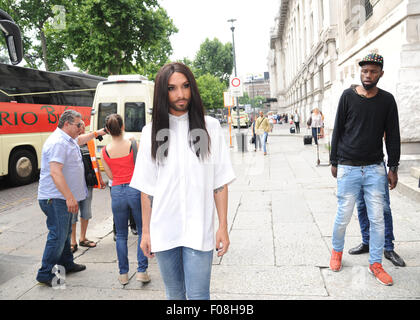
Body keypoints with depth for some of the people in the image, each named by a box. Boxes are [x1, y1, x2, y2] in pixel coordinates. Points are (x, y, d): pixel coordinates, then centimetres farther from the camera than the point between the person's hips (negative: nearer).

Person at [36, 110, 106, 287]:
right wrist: (69, 197, -31)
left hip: (64, 198, 11)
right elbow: (55, 172, -28)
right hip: (55, 198, -11)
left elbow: (79, 140, 41)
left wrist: (95, 133, 45)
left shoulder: (69, 140, 13)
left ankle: (66, 264, 34)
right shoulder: (57, 142, -20)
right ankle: (45, 274, 6)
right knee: (57, 235, -6)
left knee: (65, 232, 20)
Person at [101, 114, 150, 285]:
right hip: (135, 189, -2)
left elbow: (111, 175, 6)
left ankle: (123, 274, 21)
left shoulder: (105, 151, -1)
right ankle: (141, 271, 11)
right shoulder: (134, 145, -7)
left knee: (121, 235, 15)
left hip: (117, 192, 2)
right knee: (143, 231, 12)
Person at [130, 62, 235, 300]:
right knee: (174, 294, 18)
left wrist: (223, 227, -4)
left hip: (199, 231, -2)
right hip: (163, 231, 2)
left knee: (198, 295, -1)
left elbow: (220, 183, -1)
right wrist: (146, 232, 4)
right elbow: (146, 189, 5)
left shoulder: (210, 127, 0)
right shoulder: (152, 132, 4)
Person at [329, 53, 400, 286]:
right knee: (343, 216, 4)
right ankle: (337, 251, 30)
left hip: (375, 169, 2)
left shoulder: (387, 100, 5)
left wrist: (393, 168, 5)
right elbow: (337, 131, 3)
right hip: (348, 168, -2)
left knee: (377, 218, 5)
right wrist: (334, 162, 2)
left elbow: (393, 136, 8)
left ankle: (375, 264, 21)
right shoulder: (348, 96, 0)